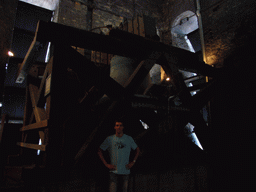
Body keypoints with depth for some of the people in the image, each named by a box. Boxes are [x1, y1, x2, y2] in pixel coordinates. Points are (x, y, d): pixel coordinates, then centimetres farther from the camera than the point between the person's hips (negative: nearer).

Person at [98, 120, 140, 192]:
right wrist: (106, 164, -3)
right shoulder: (109, 139, -2)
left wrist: (133, 162, 4)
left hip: (126, 170, 1)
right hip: (114, 170, -1)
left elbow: (137, 150, 14)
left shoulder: (129, 138, 2)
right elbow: (99, 151, 4)